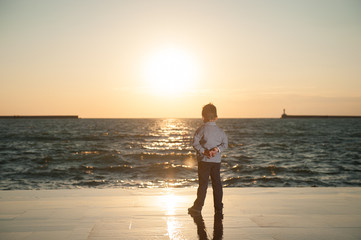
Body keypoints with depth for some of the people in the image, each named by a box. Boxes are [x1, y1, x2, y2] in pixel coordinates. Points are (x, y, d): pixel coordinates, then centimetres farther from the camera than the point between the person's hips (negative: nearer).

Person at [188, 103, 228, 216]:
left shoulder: (201, 129, -6)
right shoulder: (220, 130, 6)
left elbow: (195, 143, -13)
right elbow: (225, 144, 3)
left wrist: (203, 151, -13)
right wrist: (217, 149, -9)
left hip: (204, 160, -3)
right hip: (217, 161, 3)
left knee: (203, 183, 1)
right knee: (217, 183, 9)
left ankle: (197, 207, 4)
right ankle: (219, 208, 13)